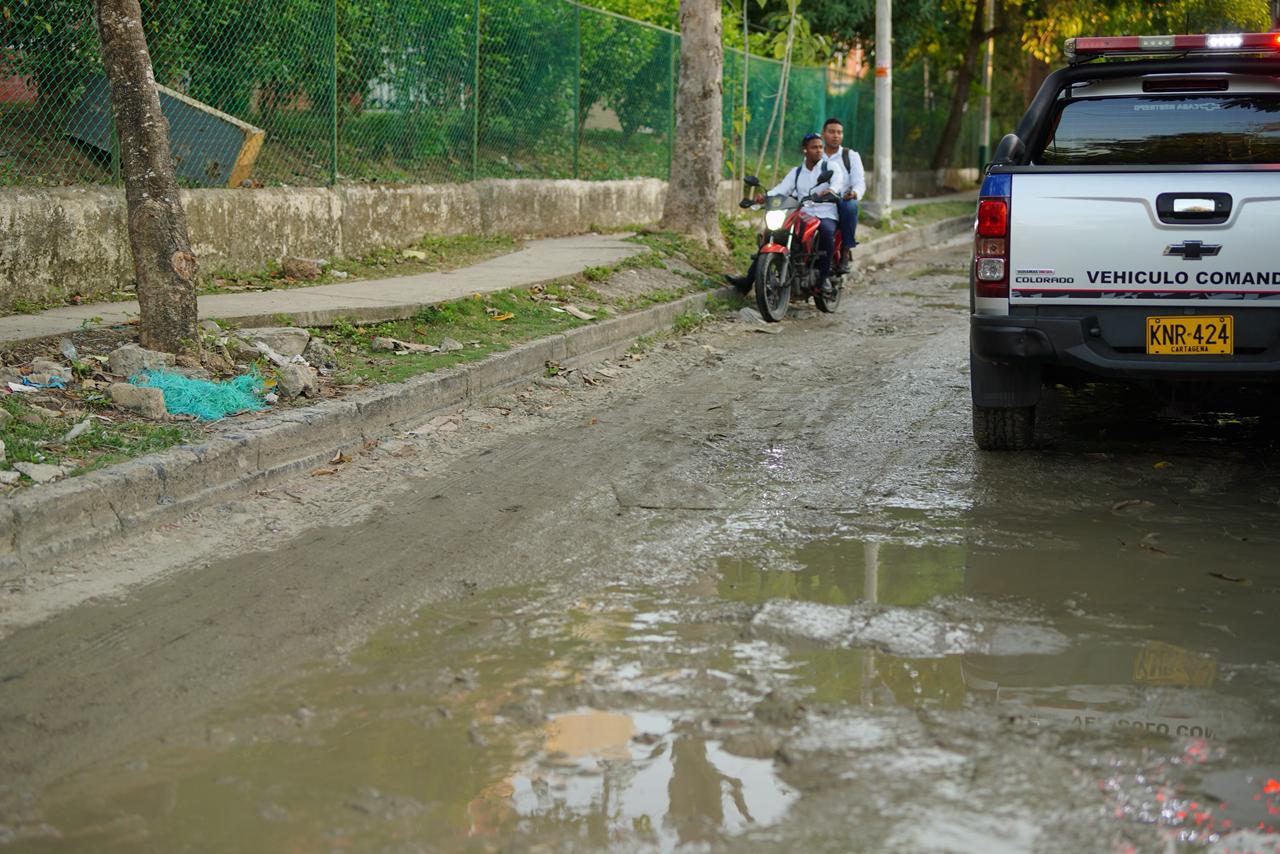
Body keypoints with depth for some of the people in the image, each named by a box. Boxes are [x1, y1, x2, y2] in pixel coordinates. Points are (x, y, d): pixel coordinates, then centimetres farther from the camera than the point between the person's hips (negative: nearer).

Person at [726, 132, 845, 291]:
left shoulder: (830, 167, 4)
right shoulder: (796, 172, 16)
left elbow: (838, 182, -17)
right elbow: (782, 189, 1)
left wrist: (831, 190, -43)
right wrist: (765, 196, -21)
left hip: (827, 217, -4)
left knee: (826, 231, -40)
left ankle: (824, 277, -30)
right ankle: (748, 280, -10)